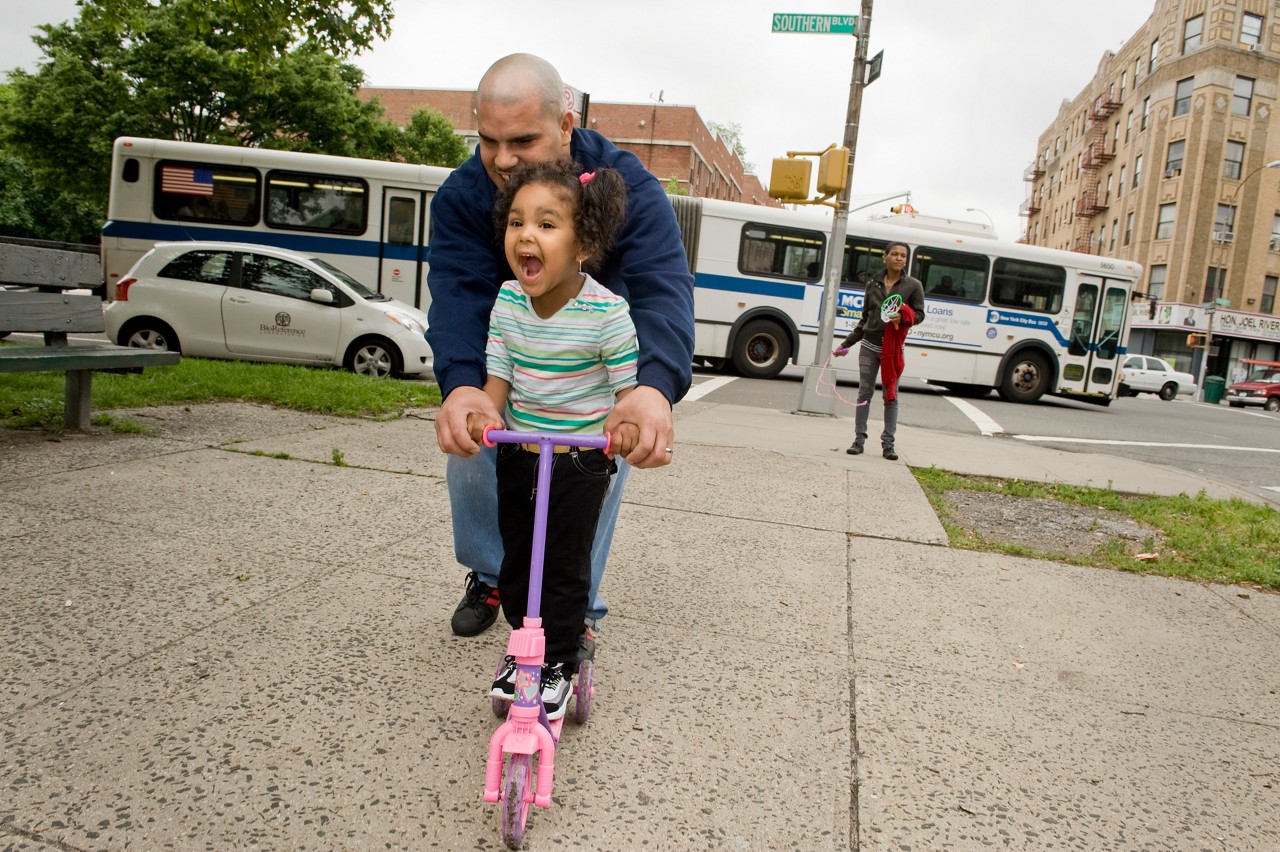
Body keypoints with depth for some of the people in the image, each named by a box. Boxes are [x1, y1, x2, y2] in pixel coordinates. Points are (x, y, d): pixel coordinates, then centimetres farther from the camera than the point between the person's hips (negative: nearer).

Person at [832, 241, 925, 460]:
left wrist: (903, 318, -20)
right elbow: (864, 319, 12)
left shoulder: (913, 285, 0)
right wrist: (846, 343, 10)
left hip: (893, 348, -2)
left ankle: (888, 443, 9)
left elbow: (919, 315, 2)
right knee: (864, 393, 4)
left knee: (891, 395, 4)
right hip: (869, 346, 2)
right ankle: (859, 439, 9)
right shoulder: (873, 284, 6)